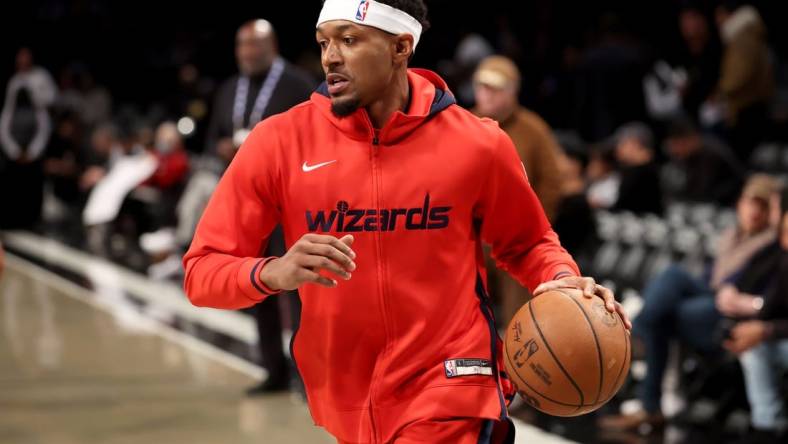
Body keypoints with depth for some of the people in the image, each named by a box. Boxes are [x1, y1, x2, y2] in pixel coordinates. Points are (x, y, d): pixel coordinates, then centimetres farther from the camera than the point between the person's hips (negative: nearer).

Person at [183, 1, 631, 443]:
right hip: (342, 405, 2)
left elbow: (528, 243, 12)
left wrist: (564, 283, -9)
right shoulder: (279, 141, -6)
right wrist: (274, 272, -24)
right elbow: (202, 271, -4)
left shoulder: (478, 143, -5)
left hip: (450, 396, -2)